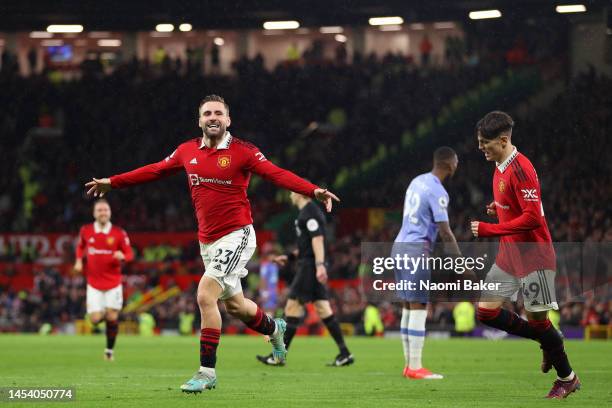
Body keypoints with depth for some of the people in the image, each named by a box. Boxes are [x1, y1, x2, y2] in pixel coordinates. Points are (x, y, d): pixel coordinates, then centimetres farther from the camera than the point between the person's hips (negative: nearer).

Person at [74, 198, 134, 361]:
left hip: (113, 283, -1)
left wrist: (122, 256, -25)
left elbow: (130, 254, -2)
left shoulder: (119, 233, -6)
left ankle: (109, 350, 16)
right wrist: (79, 260, 1)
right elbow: (80, 246, 19)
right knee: (95, 320, -7)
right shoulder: (85, 231, -1)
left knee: (112, 317, -3)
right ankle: (102, 313, 31)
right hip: (94, 283, 1)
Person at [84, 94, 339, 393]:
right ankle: (274, 329, 48)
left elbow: (277, 174, -19)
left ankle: (207, 371, -11)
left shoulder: (242, 151, -10)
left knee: (206, 295, -19)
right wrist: (112, 182, 20)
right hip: (207, 241, 6)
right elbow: (155, 171, 18)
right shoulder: (187, 151, 6)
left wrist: (313, 191, -33)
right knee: (234, 305, 17)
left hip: (236, 235, -6)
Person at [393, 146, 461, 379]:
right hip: (417, 249, -9)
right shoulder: (437, 192, -14)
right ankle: (415, 367, -9)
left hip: (400, 246, 9)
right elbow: (445, 233, -17)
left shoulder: (417, 181, 13)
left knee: (408, 307, 11)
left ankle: (409, 365, 13)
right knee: (418, 308, -8)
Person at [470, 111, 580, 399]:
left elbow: (532, 217, -26)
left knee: (536, 318, -2)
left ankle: (567, 378, 16)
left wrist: (489, 230, -23)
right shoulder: (500, 167, 9)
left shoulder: (520, 169, -21)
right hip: (510, 254, 9)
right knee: (486, 311, 4)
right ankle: (548, 342, 21)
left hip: (533, 256, -9)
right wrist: (497, 210, 6)